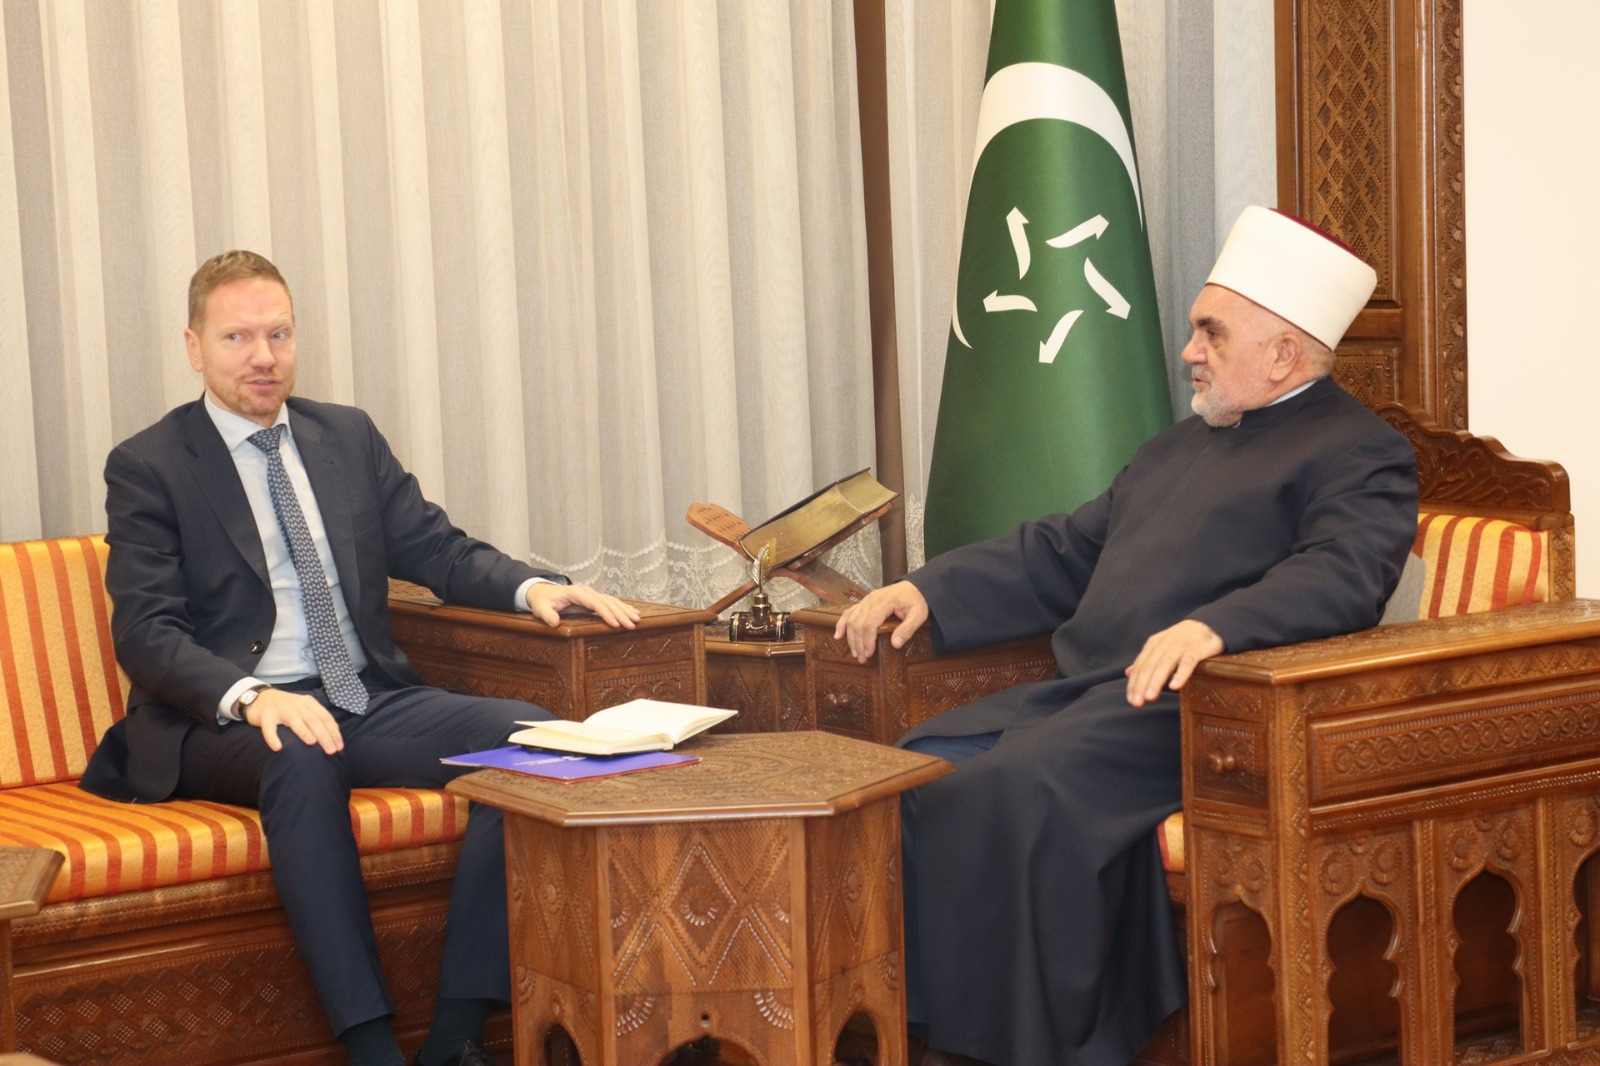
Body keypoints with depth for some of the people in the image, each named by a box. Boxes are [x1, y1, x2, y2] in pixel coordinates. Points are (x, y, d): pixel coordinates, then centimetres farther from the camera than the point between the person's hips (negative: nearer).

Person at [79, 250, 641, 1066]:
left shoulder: (349, 436, 16)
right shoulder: (147, 467, 0)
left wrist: (532, 586, -5)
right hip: (226, 722, -5)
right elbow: (145, 632, -9)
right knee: (302, 759, -40)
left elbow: (438, 551, 17)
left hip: (368, 700, 5)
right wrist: (250, 696, -28)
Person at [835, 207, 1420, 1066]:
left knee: (1020, 787, -31)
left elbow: (1341, 576, -19)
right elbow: (1062, 553, 30)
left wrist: (1213, 625, -36)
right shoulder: (1180, 446, 28)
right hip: (1079, 689, 9)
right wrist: (929, 590, 16)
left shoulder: (1359, 456, 0)